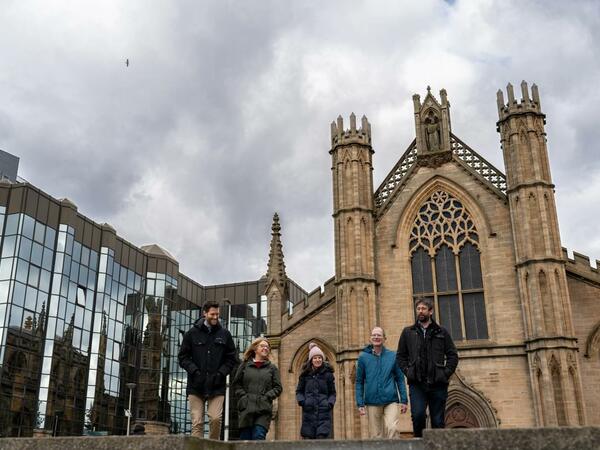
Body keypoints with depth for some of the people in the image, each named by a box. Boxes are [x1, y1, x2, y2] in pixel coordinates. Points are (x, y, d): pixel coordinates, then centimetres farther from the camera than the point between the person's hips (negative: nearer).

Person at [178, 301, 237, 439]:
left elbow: (232, 358, 10)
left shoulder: (225, 334, 8)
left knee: (216, 418, -11)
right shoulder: (192, 333, 5)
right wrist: (194, 371, -8)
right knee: (197, 422, -1)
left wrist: (221, 373, -4)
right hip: (196, 386, 0)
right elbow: (183, 356, 6)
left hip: (217, 386, 0)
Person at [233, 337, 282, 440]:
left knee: (259, 437, -13)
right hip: (246, 408, 0)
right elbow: (236, 384, 11)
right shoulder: (245, 365, 13)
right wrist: (243, 396, -4)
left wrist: (266, 397, -6)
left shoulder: (272, 368, 14)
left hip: (263, 409, 0)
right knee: (245, 437, 0)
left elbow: (277, 387, 9)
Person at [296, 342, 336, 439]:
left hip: (324, 413, -1)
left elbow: (332, 393, 10)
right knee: (308, 439, 2)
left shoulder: (328, 374, 5)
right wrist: (301, 401, -5)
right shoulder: (305, 374, 7)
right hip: (308, 413, 2)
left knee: (322, 438, -12)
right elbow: (299, 391, 13)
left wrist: (330, 403, -8)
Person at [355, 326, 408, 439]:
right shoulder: (363, 357, 4)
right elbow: (359, 382, 6)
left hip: (391, 401, 0)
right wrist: (360, 404, 0)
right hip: (372, 402, 1)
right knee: (375, 435, 5)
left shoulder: (392, 356, 5)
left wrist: (404, 400, 3)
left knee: (392, 428, -18)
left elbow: (400, 379, 9)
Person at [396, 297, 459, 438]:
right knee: (418, 414, -19)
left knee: (438, 421, 3)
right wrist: (408, 371, 1)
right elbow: (400, 356, 15)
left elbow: (453, 356, 10)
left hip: (438, 384, 1)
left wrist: (446, 373, -2)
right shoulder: (408, 332, 12)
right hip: (417, 384, 0)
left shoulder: (441, 332, 10)